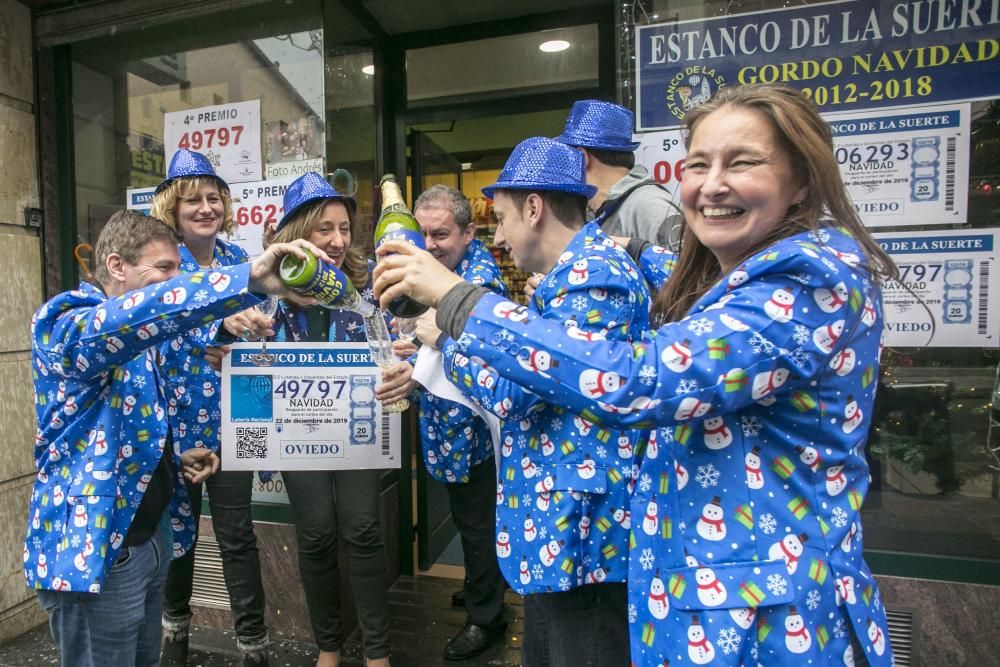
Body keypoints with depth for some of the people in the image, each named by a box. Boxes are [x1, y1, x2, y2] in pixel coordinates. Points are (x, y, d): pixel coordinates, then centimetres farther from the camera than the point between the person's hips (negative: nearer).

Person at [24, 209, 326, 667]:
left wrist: (174, 458, 4)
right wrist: (249, 279, -52)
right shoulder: (63, 323, -17)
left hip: (152, 536, 8)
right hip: (93, 548, -8)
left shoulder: (136, 344, 11)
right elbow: (142, 312, -41)